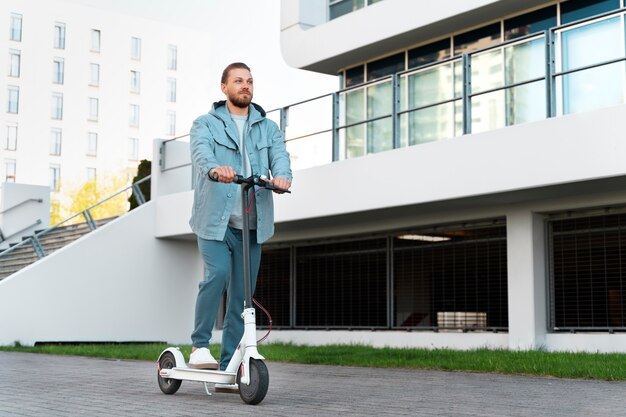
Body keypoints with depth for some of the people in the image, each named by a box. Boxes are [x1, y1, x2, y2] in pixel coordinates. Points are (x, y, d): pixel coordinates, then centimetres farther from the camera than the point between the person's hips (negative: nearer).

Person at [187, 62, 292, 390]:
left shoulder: (268, 128, 17)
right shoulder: (206, 124, 7)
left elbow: (279, 155, -2)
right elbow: (201, 152, -14)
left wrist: (281, 176, -27)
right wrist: (215, 169, -38)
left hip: (252, 224, 3)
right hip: (215, 218, -3)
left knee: (242, 295, 3)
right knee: (216, 274, -23)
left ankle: (228, 367, 12)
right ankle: (200, 345, -4)